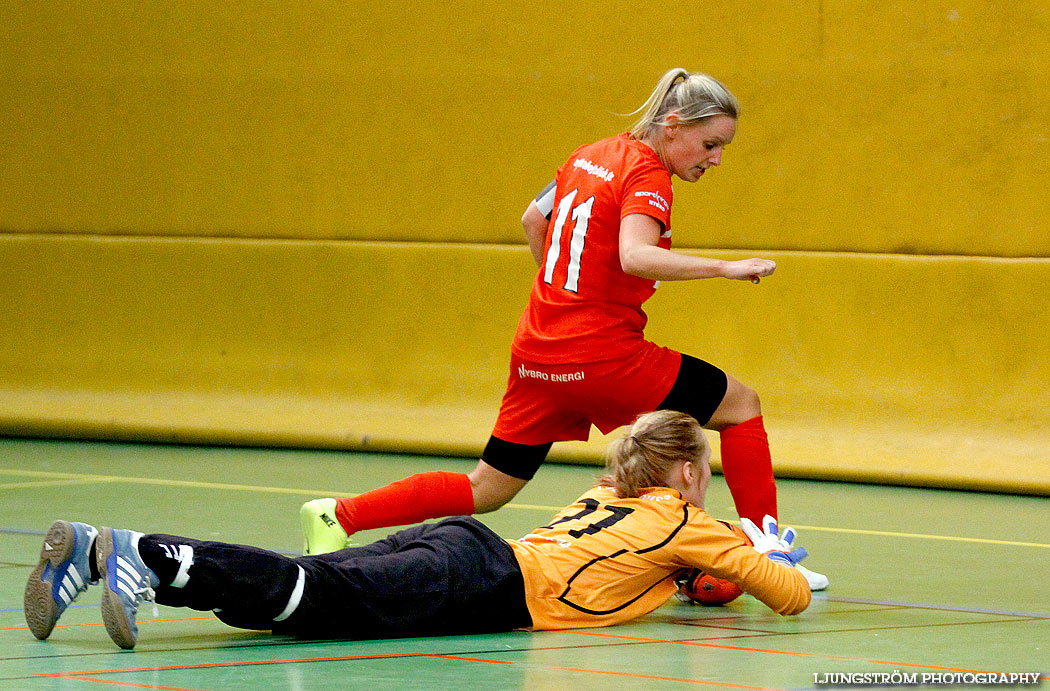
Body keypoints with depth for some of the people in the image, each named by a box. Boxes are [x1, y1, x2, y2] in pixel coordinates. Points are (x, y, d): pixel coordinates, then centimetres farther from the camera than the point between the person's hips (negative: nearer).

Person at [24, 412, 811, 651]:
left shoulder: (609, 496, 36)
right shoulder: (683, 521, 15)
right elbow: (792, 596, 16)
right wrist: (778, 567, 39)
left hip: (458, 545, 7)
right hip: (493, 583, -7)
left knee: (297, 586, -9)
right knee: (321, 596, -26)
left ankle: (97, 550, -26)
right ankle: (138, 554, -46)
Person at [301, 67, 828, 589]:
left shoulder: (592, 155, 12)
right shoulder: (646, 173, -13)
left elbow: (533, 219, 27)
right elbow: (635, 256, -31)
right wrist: (724, 268, -28)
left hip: (537, 350, 8)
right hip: (601, 356, -8)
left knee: (485, 490, 14)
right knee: (741, 405, 7)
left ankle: (339, 515, 7)